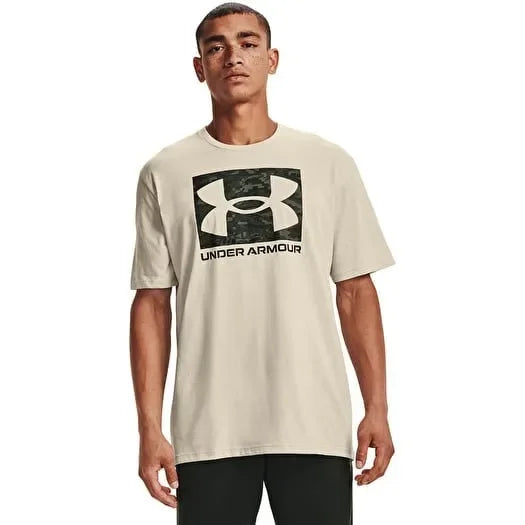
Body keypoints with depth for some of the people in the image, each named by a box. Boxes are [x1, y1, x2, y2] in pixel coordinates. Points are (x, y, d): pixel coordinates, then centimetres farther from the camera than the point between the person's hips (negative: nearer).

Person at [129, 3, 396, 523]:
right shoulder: (165, 173, 5)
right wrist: (149, 429, -1)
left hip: (315, 423, 0)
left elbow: (355, 290, 7)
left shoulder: (329, 163, 6)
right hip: (207, 429, 0)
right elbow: (152, 303, 5)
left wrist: (377, 409, 1)